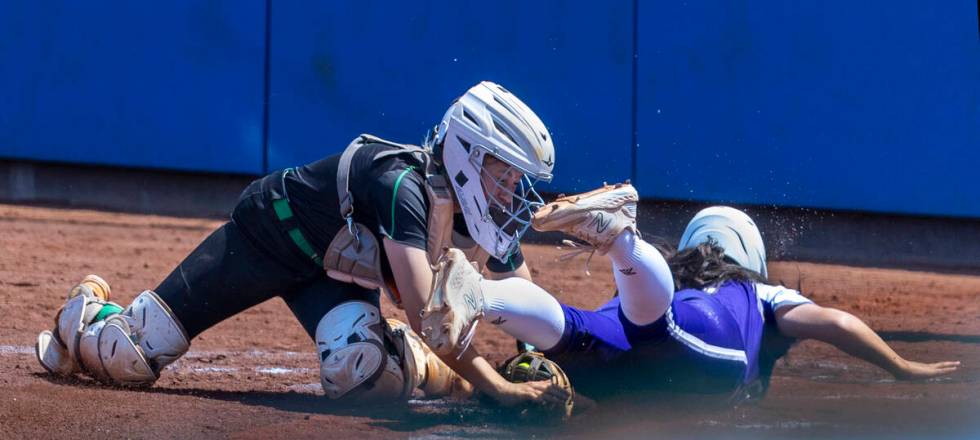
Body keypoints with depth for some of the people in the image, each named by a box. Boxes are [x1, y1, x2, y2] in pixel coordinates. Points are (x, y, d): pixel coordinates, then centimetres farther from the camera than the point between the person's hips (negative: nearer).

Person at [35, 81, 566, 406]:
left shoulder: (478, 209, -15)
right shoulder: (403, 185, -38)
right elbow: (424, 310, -47)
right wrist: (496, 388, -49)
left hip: (336, 267, 5)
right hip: (268, 232, -5)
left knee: (360, 375, -28)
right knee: (129, 358, -5)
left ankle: (413, 359, 7)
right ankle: (87, 314, 30)